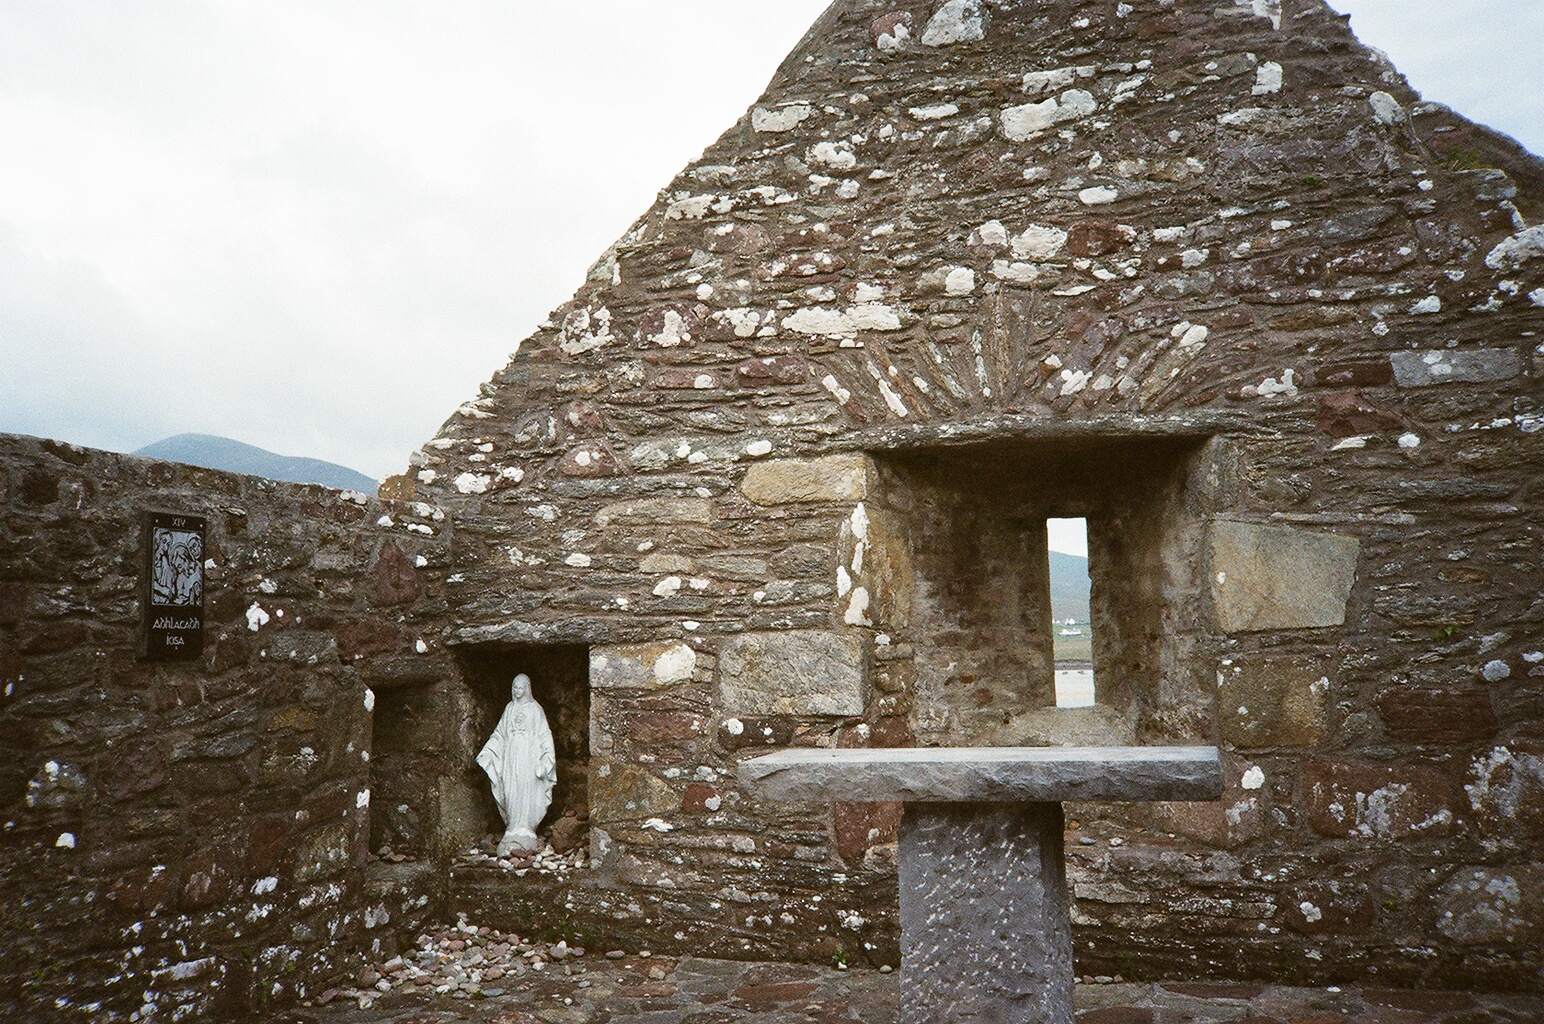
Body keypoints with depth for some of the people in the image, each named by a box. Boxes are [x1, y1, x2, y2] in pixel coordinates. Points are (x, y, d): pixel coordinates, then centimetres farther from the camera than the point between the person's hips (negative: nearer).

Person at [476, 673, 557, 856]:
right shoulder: (509, 708, 13)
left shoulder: (535, 709, 1)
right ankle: (516, 830, 8)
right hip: (511, 757, 4)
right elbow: (499, 734, 19)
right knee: (511, 795, 0)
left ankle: (520, 833, -4)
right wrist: (486, 753, 13)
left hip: (529, 756, -4)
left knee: (526, 795, -8)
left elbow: (544, 735, -1)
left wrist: (546, 759, -10)